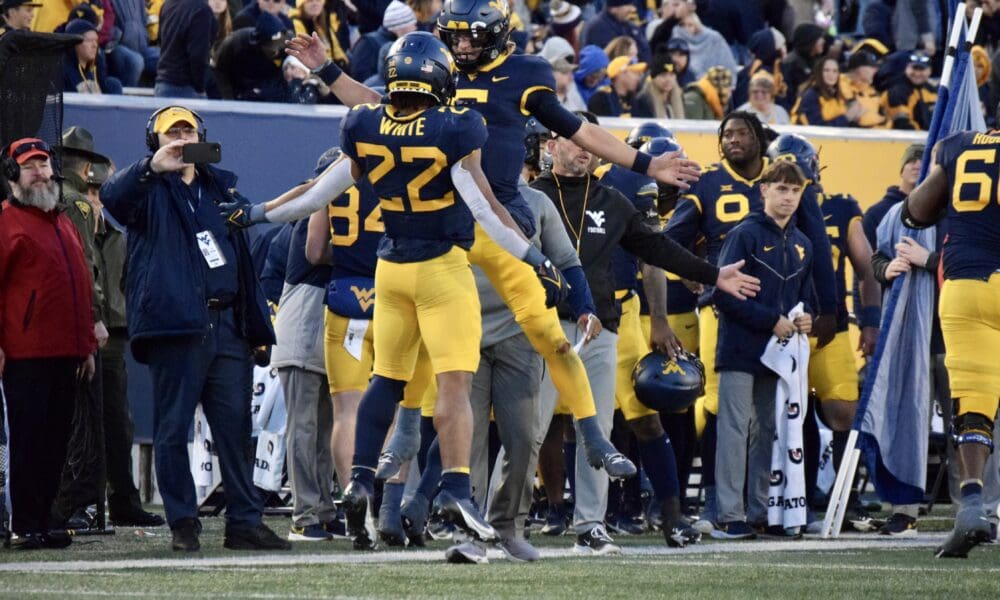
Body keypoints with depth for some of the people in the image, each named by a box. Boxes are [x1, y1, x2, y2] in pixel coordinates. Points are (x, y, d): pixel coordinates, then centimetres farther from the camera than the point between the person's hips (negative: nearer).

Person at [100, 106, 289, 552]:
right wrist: (152, 168, -36)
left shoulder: (222, 185, 22)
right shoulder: (150, 189, 6)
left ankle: (244, 520, 6)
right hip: (175, 324, -5)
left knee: (235, 427, 3)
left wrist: (255, 322, 18)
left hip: (227, 326, 5)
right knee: (173, 428, -4)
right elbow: (113, 196, -18)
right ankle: (183, 524, 0)